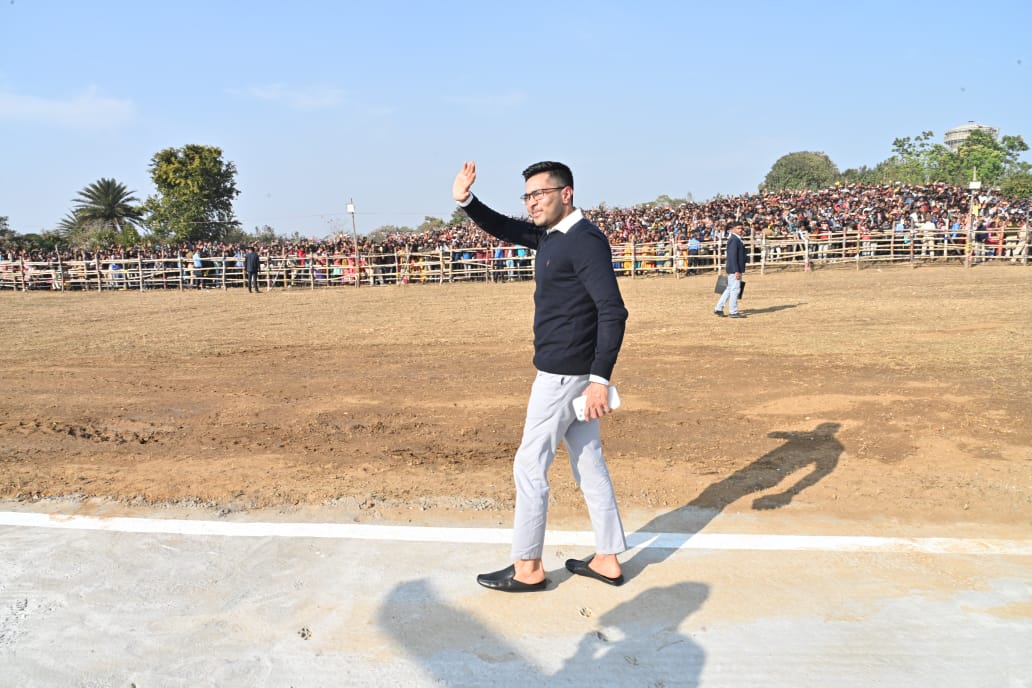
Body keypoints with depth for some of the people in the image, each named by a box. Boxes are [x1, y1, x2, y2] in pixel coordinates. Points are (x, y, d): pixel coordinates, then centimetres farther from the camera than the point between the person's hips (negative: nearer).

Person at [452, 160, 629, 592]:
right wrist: (465, 202, 4)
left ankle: (527, 569, 15)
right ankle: (607, 560, 25)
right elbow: (502, 228, 22)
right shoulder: (549, 235, 10)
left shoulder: (585, 241, -18)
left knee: (530, 466, 1)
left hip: (563, 373, -10)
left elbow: (613, 312, -24)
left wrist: (600, 379, -29)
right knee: (589, 464, 14)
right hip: (571, 372, 10)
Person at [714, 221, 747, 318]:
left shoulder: (738, 239, 16)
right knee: (735, 289, -4)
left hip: (737, 269, 10)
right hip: (734, 269, -10)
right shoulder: (733, 240, -16)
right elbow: (732, 257, -21)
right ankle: (733, 312, 3)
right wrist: (736, 271, -24)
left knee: (729, 289, 14)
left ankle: (718, 308, 18)